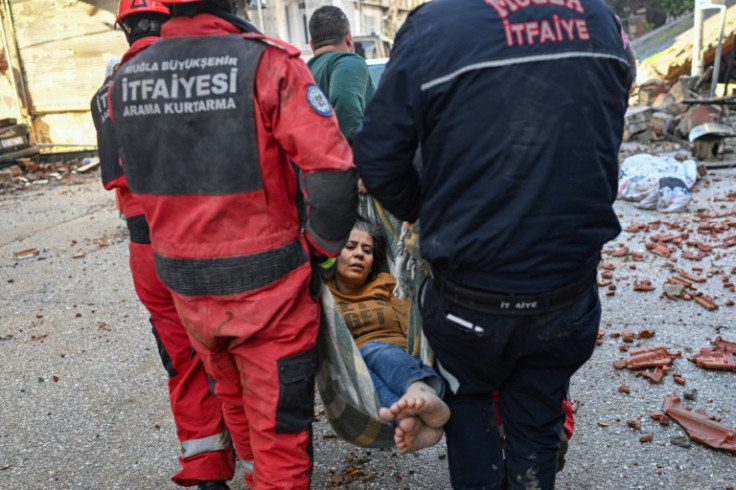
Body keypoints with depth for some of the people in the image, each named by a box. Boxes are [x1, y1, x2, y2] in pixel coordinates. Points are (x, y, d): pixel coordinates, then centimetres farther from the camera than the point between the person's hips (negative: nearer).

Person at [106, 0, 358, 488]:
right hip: (267, 284, -6)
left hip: (185, 286, 6)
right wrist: (322, 246, -6)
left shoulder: (124, 80, 1)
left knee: (233, 401, 28)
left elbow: (146, 177, 8)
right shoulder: (267, 63, -16)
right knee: (280, 430, 10)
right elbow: (332, 171, -22)